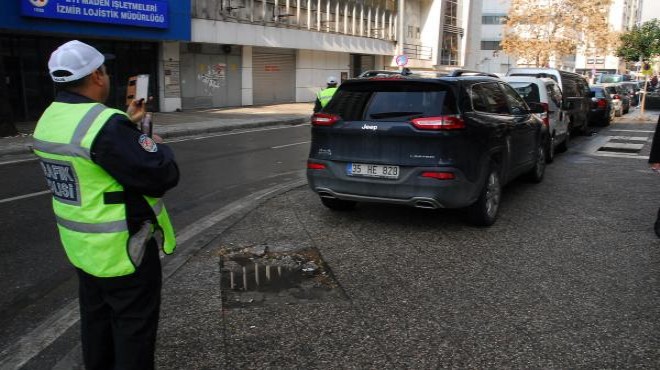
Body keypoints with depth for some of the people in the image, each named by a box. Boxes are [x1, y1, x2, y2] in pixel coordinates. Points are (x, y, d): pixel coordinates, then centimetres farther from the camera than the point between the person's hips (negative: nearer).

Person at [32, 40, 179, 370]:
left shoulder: (49, 120, 2)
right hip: (122, 248, -9)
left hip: (82, 244, 9)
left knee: (96, 315, 24)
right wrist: (159, 146, -7)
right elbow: (162, 175, -27)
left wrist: (127, 123, 16)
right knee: (134, 324, 6)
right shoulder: (105, 124, -27)